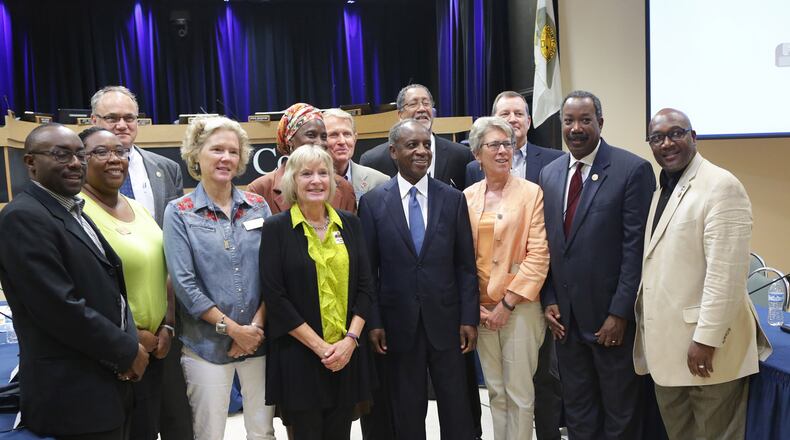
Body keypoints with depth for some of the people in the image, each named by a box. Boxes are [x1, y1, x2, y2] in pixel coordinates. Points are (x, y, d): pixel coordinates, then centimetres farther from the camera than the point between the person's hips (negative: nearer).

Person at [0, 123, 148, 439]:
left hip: (110, 383, 9)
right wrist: (127, 351, -13)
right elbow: (62, 308, -24)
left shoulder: (74, 210, 12)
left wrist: (126, 346, -1)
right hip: (75, 397, -8)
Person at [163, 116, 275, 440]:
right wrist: (232, 328, -12)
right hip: (207, 344, -2)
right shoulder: (179, 212, -3)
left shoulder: (258, 206, 4)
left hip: (259, 339, 2)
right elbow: (184, 282, -9)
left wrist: (256, 326, -8)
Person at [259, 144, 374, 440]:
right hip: (298, 358, -3)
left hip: (348, 355, 3)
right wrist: (319, 346, -13)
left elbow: (365, 287, 6)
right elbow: (275, 298, -9)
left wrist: (350, 340, -7)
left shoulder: (350, 224, 6)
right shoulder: (276, 228, -5)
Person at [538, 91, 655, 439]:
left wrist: (619, 312, -15)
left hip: (612, 316, -5)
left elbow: (637, 247, -12)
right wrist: (549, 301, 4)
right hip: (566, 316, 5)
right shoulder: (549, 173, 9)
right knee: (576, 410, 16)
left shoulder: (633, 170, -9)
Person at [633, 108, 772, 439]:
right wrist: (644, 326, 13)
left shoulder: (721, 186, -13)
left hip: (704, 343, -7)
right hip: (666, 341, 8)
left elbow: (726, 272, -20)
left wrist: (706, 338, -21)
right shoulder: (660, 189, 13)